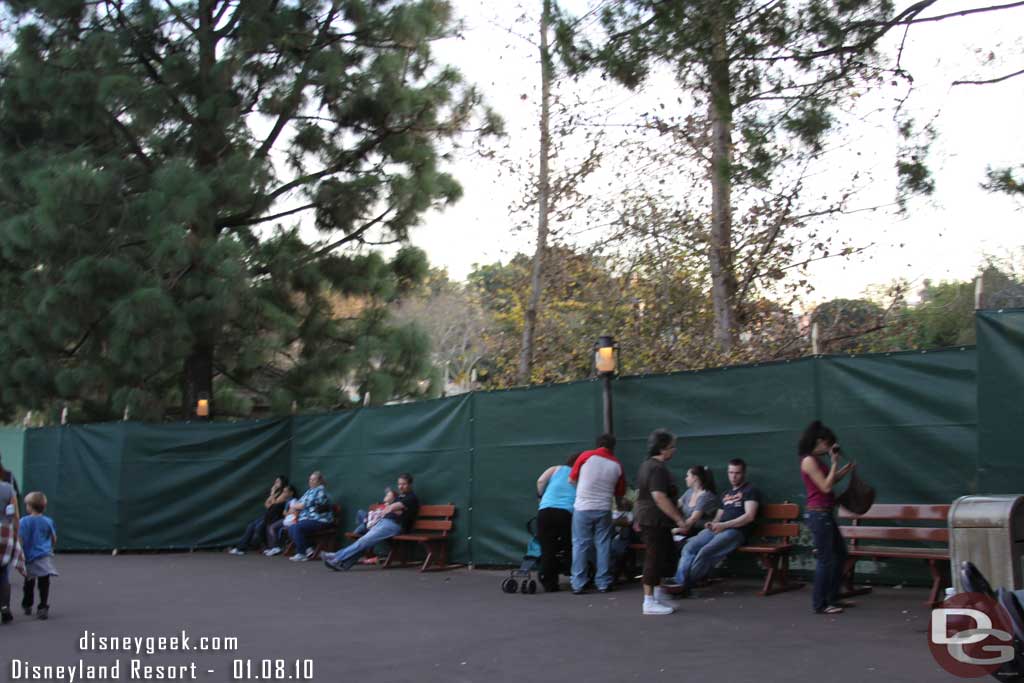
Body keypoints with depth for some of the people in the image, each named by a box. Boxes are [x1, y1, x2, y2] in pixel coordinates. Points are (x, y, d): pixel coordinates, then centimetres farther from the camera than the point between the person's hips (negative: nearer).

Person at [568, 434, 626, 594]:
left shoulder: (586, 456, -4)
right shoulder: (616, 464, 4)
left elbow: (571, 480, 4)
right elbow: (620, 492, 11)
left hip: (583, 508, -1)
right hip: (604, 509, 2)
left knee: (580, 545, 4)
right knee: (603, 545, 10)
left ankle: (578, 584, 3)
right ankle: (603, 583, 11)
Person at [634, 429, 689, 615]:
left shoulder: (646, 465, 15)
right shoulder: (658, 468, -18)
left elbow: (639, 493, 23)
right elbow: (659, 497, -27)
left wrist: (639, 520, 29)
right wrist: (679, 518, -23)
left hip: (646, 518, 10)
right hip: (656, 521, -10)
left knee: (666, 556, 17)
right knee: (655, 558, -4)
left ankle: (658, 594, 25)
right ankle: (649, 603, 2)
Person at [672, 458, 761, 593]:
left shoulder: (750, 491, 5)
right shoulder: (726, 494, 28)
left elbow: (749, 516, -9)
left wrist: (724, 525, -15)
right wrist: (712, 524, 4)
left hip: (735, 532, -7)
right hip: (717, 530, 7)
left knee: (705, 552, -30)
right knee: (689, 547, -20)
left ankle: (684, 586, -24)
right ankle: (679, 582, -27)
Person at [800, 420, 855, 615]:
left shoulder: (816, 460, 15)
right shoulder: (809, 461, -15)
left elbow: (829, 483, 20)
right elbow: (825, 487, -19)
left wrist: (844, 471, 12)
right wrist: (834, 463, -13)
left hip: (825, 514, 10)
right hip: (818, 514, -10)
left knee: (840, 554, 17)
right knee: (826, 559, -6)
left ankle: (832, 598, 25)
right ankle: (819, 604, 2)